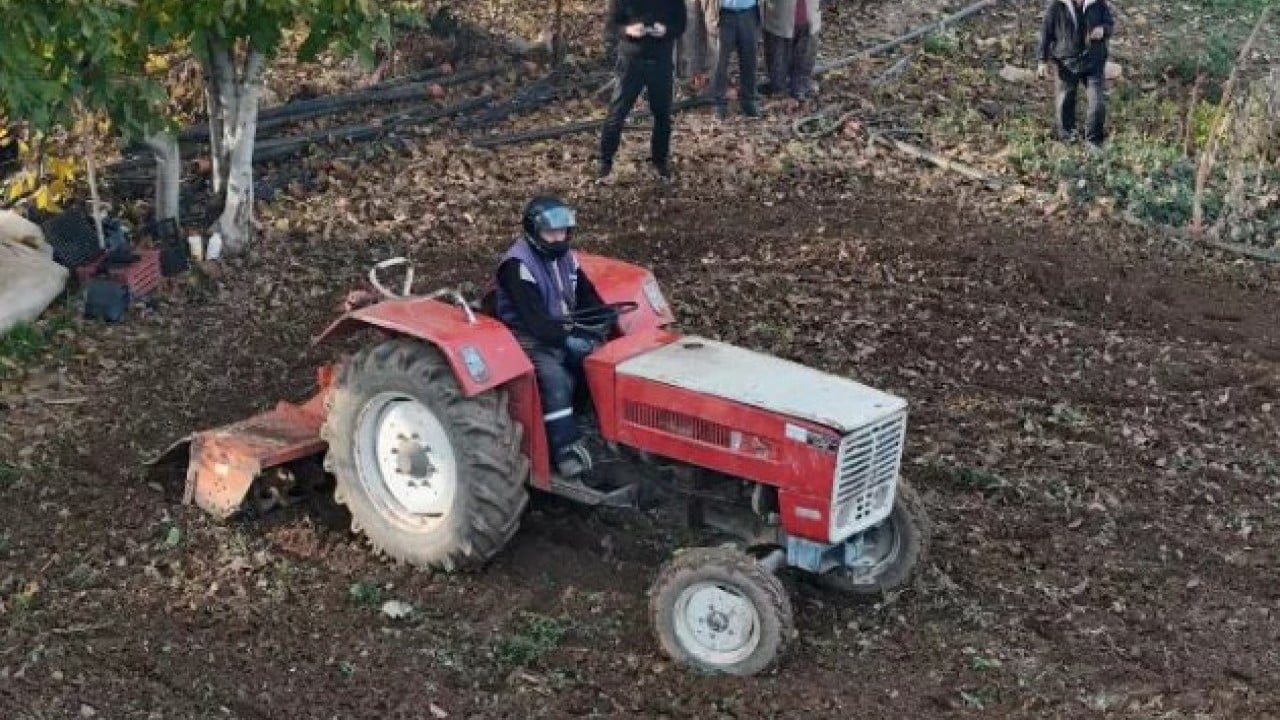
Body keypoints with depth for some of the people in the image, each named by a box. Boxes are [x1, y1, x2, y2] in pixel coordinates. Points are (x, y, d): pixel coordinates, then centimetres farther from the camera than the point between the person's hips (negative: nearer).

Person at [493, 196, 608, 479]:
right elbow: (534, 318, -25)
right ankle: (566, 449, -30)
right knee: (555, 377, -34)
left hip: (566, 332, 7)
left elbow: (588, 297, 11)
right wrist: (566, 339, -32)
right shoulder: (517, 265, -18)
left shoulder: (565, 257, 8)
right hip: (530, 339, -7)